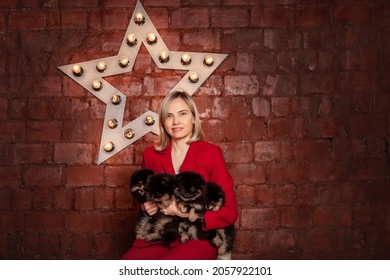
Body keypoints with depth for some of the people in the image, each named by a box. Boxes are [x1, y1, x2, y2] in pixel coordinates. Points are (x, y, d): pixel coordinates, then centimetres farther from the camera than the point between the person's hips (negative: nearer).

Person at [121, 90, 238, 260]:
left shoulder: (211, 153, -3)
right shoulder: (151, 155, 8)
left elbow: (229, 212, -4)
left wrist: (187, 212, -16)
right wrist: (145, 207, 0)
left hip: (197, 240, -3)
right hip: (157, 238, 3)